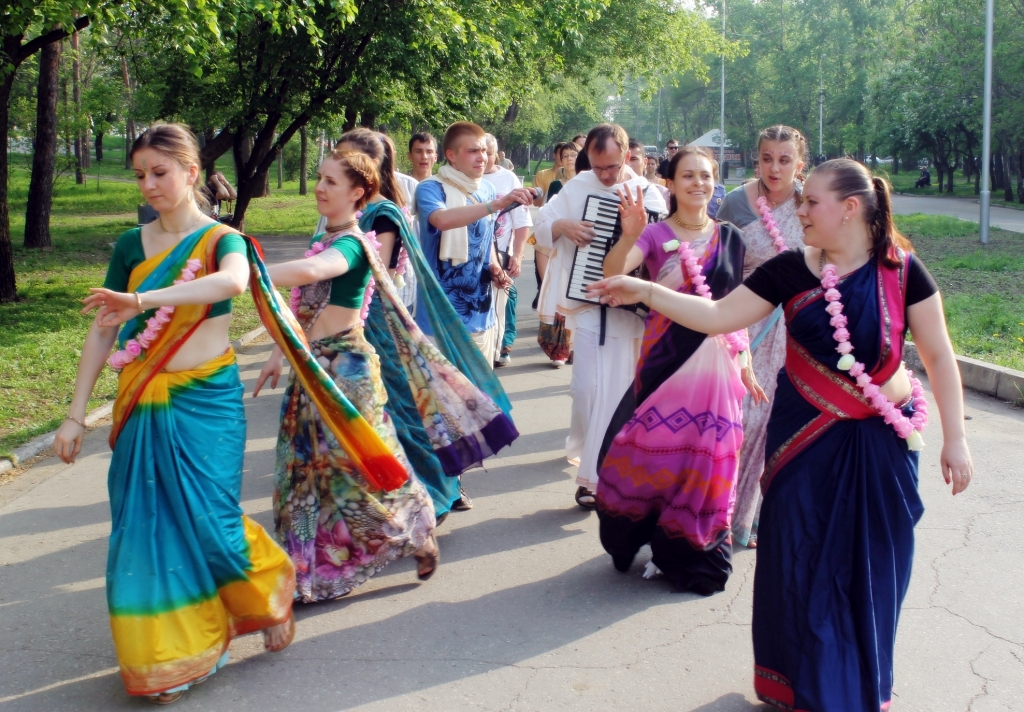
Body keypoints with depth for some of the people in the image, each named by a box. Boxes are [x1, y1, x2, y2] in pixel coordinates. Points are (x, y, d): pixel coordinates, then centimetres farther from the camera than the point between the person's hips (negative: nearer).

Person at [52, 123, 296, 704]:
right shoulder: (132, 246, 6)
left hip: (208, 404, -3)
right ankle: (167, 660, 18)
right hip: (144, 409, 3)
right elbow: (102, 331, 7)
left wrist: (143, 300, -39)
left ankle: (271, 590, 28)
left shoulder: (222, 239, -4)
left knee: (208, 521, -3)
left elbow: (233, 281, -29)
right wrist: (77, 414, 3)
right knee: (145, 526, 4)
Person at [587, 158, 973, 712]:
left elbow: (939, 355, -3)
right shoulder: (790, 270, -4)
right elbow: (717, 316, -7)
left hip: (881, 439, -1)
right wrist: (645, 291, -15)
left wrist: (954, 437, -4)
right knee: (802, 562, 5)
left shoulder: (901, 270, -8)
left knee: (872, 568, 8)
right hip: (806, 436, 1)